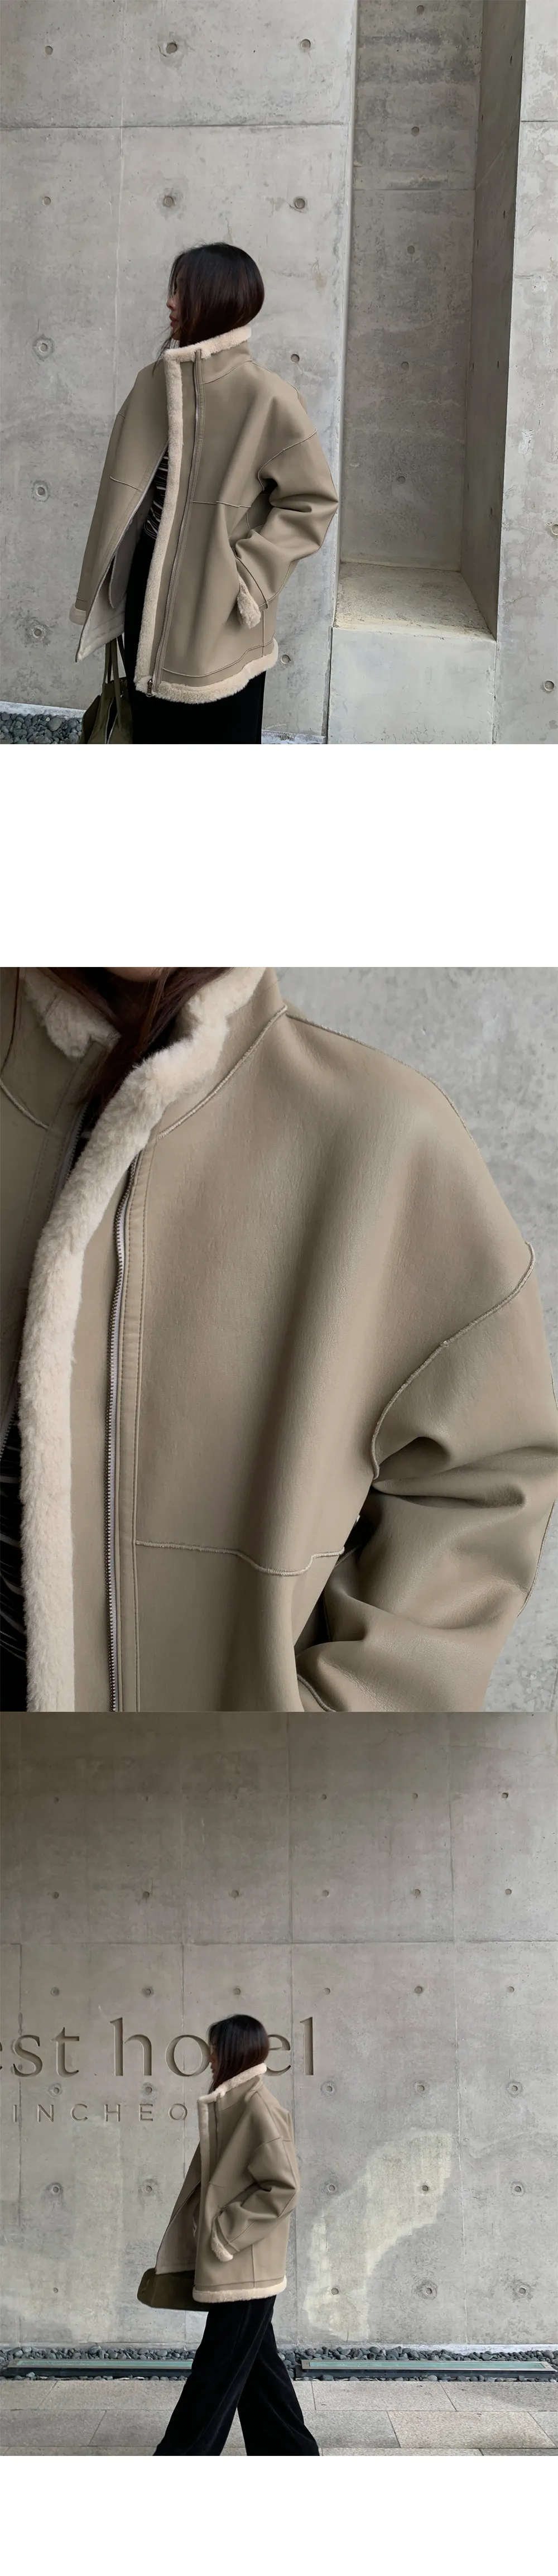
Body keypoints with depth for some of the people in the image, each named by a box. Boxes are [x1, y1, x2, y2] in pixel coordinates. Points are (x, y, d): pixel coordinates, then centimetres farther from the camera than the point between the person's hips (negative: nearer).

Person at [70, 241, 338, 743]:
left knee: (221, 735, 4)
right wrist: (107, 582, 9)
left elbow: (313, 500, -11)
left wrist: (250, 571, -16)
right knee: (154, 727, 15)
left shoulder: (267, 398, -15)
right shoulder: (155, 383, 3)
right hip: (150, 585, 6)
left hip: (217, 603, -6)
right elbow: (125, 486, 11)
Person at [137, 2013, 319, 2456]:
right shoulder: (233, 2105, 11)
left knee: (217, 2370, 0)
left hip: (243, 2268, -9)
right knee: (256, 2365, 14)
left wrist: (225, 2236, -18)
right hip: (238, 2269, 9)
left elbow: (284, 2187, -22)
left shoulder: (258, 2106, -17)